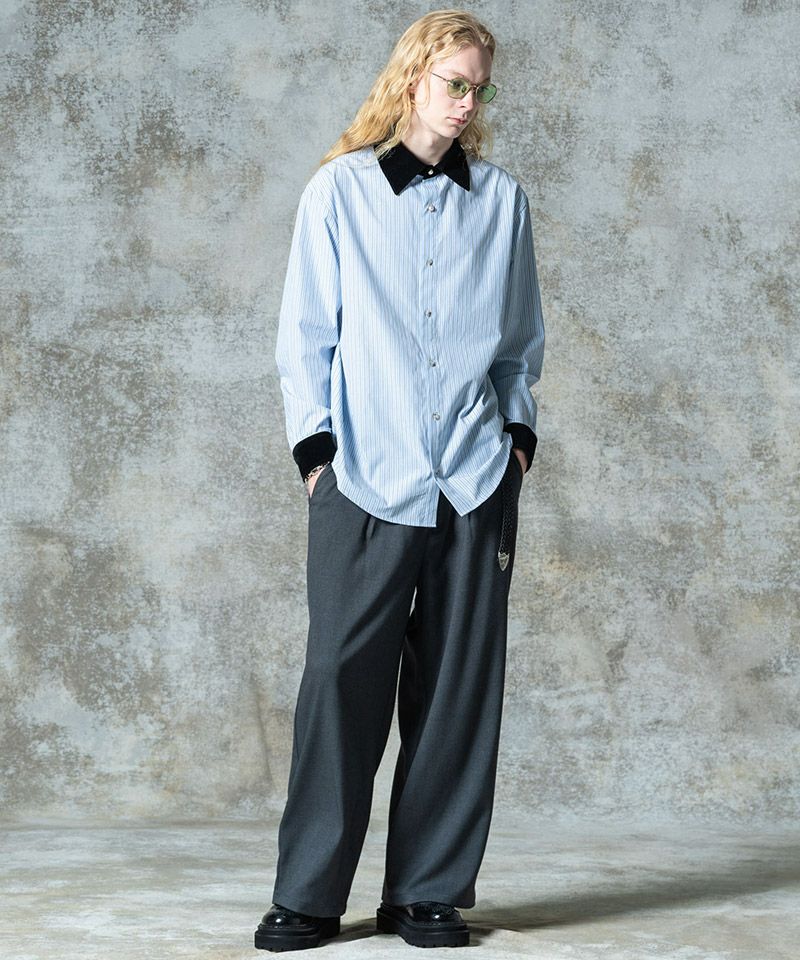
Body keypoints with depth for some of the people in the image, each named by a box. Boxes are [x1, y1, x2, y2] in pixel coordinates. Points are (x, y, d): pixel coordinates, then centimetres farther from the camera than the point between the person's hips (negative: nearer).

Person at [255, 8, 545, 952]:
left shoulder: (501, 198, 11)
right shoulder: (339, 190, 5)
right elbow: (305, 334, 5)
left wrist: (518, 430, 8)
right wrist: (315, 447, -2)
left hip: (476, 480, 2)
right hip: (367, 478, -2)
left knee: (458, 687, 3)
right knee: (342, 678, -4)